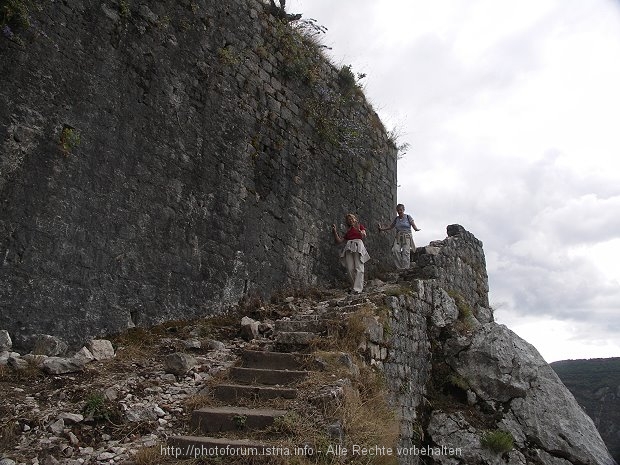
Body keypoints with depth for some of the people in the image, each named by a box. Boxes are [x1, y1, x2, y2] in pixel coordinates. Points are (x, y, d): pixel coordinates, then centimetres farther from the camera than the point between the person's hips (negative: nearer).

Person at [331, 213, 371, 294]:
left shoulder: (360, 226, 22)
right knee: (350, 269, -10)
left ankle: (357, 288, -24)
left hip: (358, 245, -4)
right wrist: (335, 231, 12)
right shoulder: (348, 231, 30)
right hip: (349, 247, 4)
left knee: (358, 268, -16)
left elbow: (364, 236, 3)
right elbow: (339, 241, 23)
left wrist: (359, 231, -17)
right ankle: (354, 286, -4)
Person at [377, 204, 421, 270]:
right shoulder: (396, 219, 15)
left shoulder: (408, 217, 4)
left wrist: (416, 229, -24)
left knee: (406, 252, -15)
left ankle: (405, 268, -13)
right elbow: (390, 227, 25)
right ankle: (399, 267, -14)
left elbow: (413, 225, -2)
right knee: (395, 250, -18)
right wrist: (382, 229, 18)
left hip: (407, 236, -3)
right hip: (398, 237, 3)